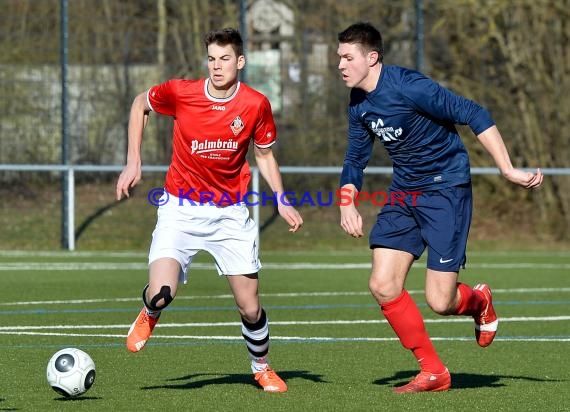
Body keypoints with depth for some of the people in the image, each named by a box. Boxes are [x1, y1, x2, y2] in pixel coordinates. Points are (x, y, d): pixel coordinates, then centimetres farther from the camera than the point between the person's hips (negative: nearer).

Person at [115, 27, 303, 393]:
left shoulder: (256, 105, -8)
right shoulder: (180, 93, -12)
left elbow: (265, 155, 7)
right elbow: (140, 105, 8)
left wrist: (282, 201, -5)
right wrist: (133, 163, 2)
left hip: (230, 213, 1)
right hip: (181, 208, -1)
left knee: (250, 306, 1)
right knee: (161, 294, -21)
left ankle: (262, 368, 31)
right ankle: (149, 315, 18)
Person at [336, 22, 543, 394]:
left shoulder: (407, 86, -22)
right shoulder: (358, 104, 3)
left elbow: (474, 115, -23)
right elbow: (355, 160, 16)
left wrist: (508, 170, -26)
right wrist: (347, 203, -4)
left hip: (446, 188, -7)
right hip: (403, 193, 7)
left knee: (439, 301, -11)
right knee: (383, 286, -5)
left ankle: (479, 301, 27)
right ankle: (433, 372, 9)